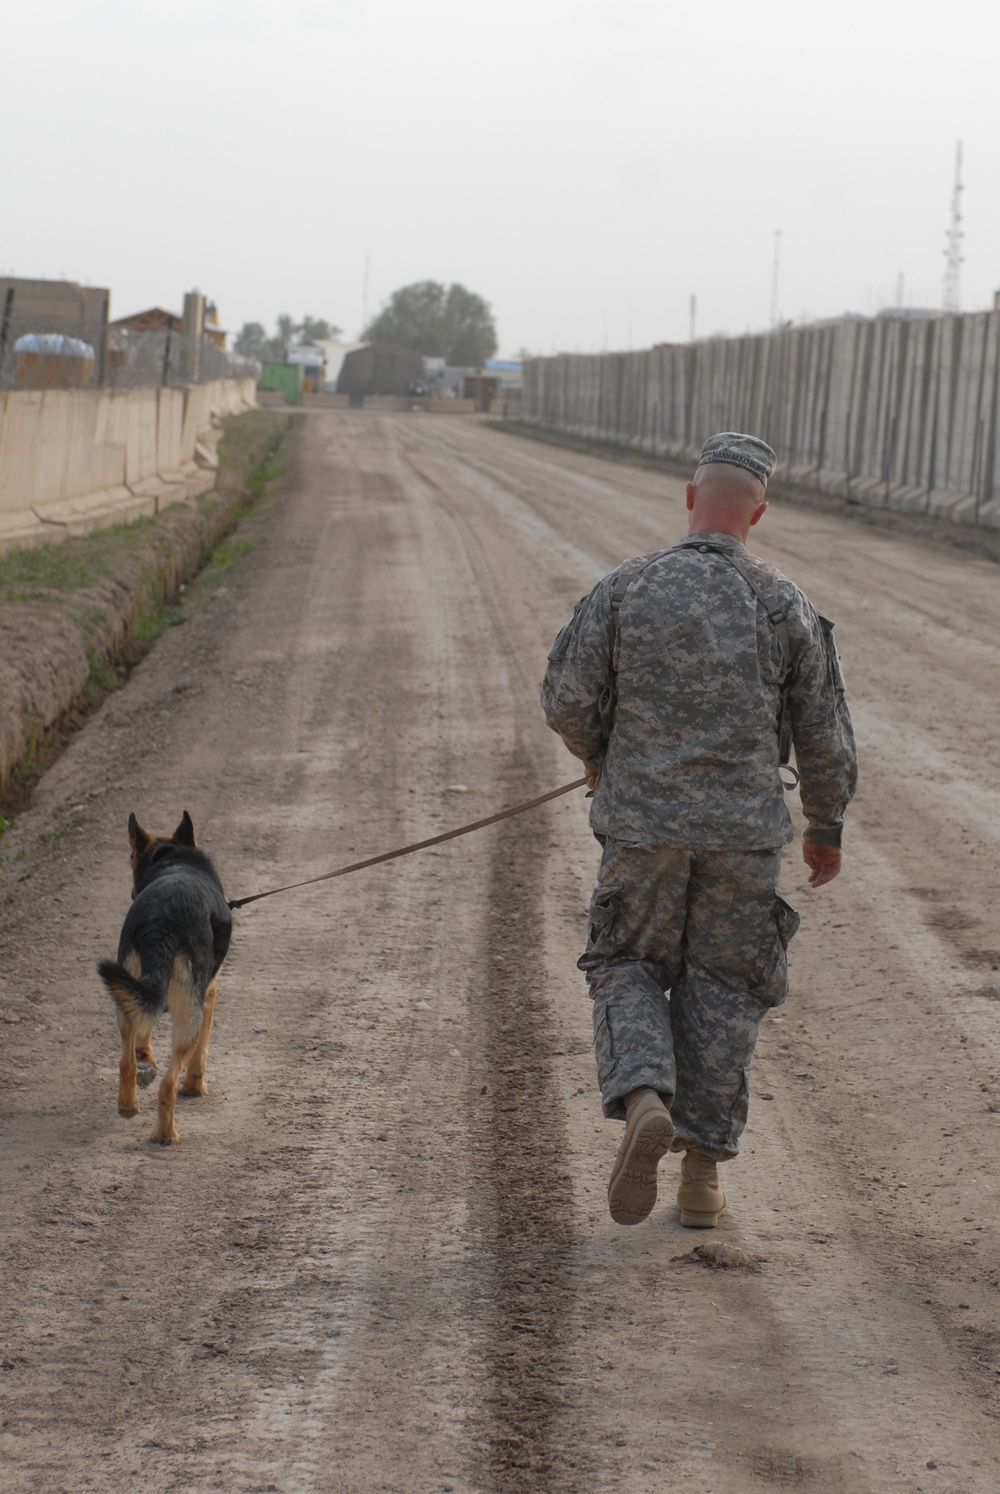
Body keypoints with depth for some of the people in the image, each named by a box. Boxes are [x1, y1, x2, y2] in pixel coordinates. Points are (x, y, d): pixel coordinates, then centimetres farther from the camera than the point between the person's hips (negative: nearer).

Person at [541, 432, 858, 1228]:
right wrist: (827, 827, 15)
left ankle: (643, 1103, -12)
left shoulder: (627, 587, -5)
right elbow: (825, 735, -1)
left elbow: (568, 699, -5)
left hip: (644, 826, -1)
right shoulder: (785, 604, -3)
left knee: (630, 974, 16)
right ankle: (703, 1174, 12)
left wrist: (598, 754, 18)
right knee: (721, 993, 13)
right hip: (744, 832, 1)